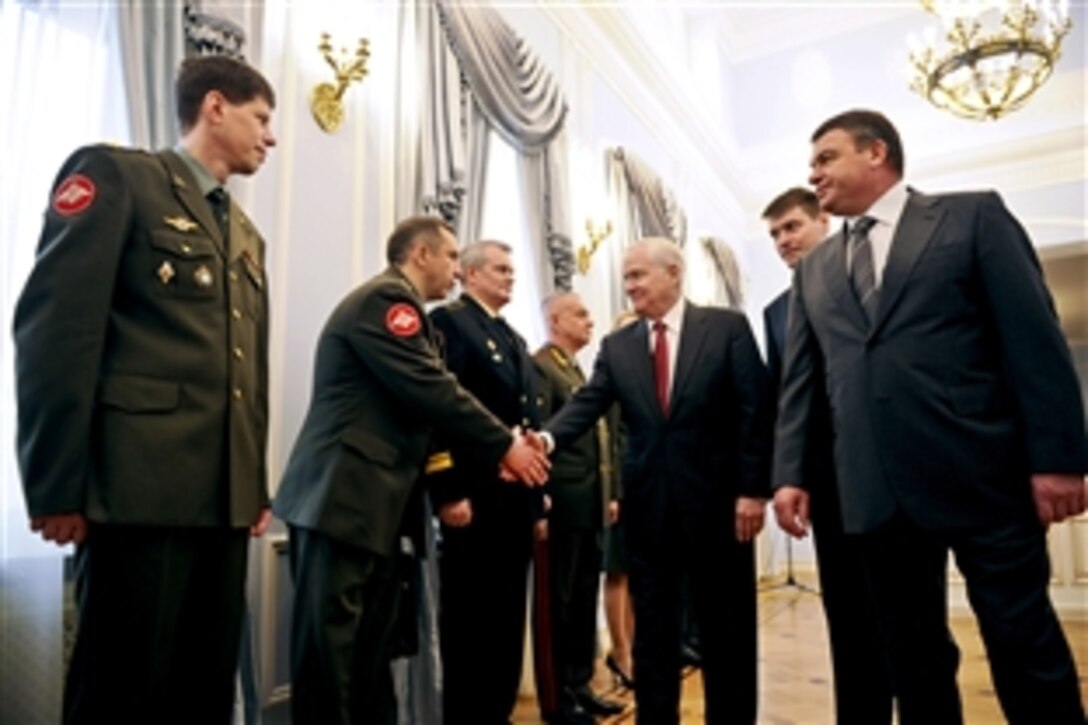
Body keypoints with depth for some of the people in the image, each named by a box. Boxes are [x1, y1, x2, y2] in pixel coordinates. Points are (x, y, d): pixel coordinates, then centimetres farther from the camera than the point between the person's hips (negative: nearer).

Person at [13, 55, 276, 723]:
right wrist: (58, 487, -14)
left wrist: (257, 485, 14)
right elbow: (55, 328, -9)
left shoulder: (247, 235, 22)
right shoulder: (116, 175, 1)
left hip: (225, 496, 7)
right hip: (143, 487, -7)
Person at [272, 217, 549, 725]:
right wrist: (504, 446, -8)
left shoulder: (397, 305, 19)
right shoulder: (385, 298, -11)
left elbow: (423, 403, 16)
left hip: (373, 502, 10)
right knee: (330, 645, -3)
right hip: (344, 499, -10)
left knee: (371, 646, 14)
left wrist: (495, 453, 8)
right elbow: (434, 393, -18)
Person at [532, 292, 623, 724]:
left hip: (591, 504, 9)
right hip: (564, 503, -9)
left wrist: (609, 495, 18)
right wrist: (541, 499, -22)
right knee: (560, 602, 3)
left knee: (585, 599, 16)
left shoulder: (578, 371, 19)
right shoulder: (540, 366, -10)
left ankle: (580, 687, 28)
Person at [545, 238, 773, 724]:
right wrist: (548, 437, -25)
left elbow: (755, 410, -6)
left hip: (717, 498, -2)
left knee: (727, 628, 12)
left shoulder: (727, 327, -2)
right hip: (647, 504, 3)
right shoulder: (616, 346, 6)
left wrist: (753, 489, -11)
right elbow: (587, 404, -6)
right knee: (652, 629, 13)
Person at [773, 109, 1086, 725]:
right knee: (913, 655, 13)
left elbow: (1035, 338, -2)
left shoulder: (974, 216, 5)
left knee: (1026, 646, 6)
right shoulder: (814, 270, 15)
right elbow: (799, 379, 12)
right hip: (875, 491, 4)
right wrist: (790, 473, 3)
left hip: (981, 475, -3)